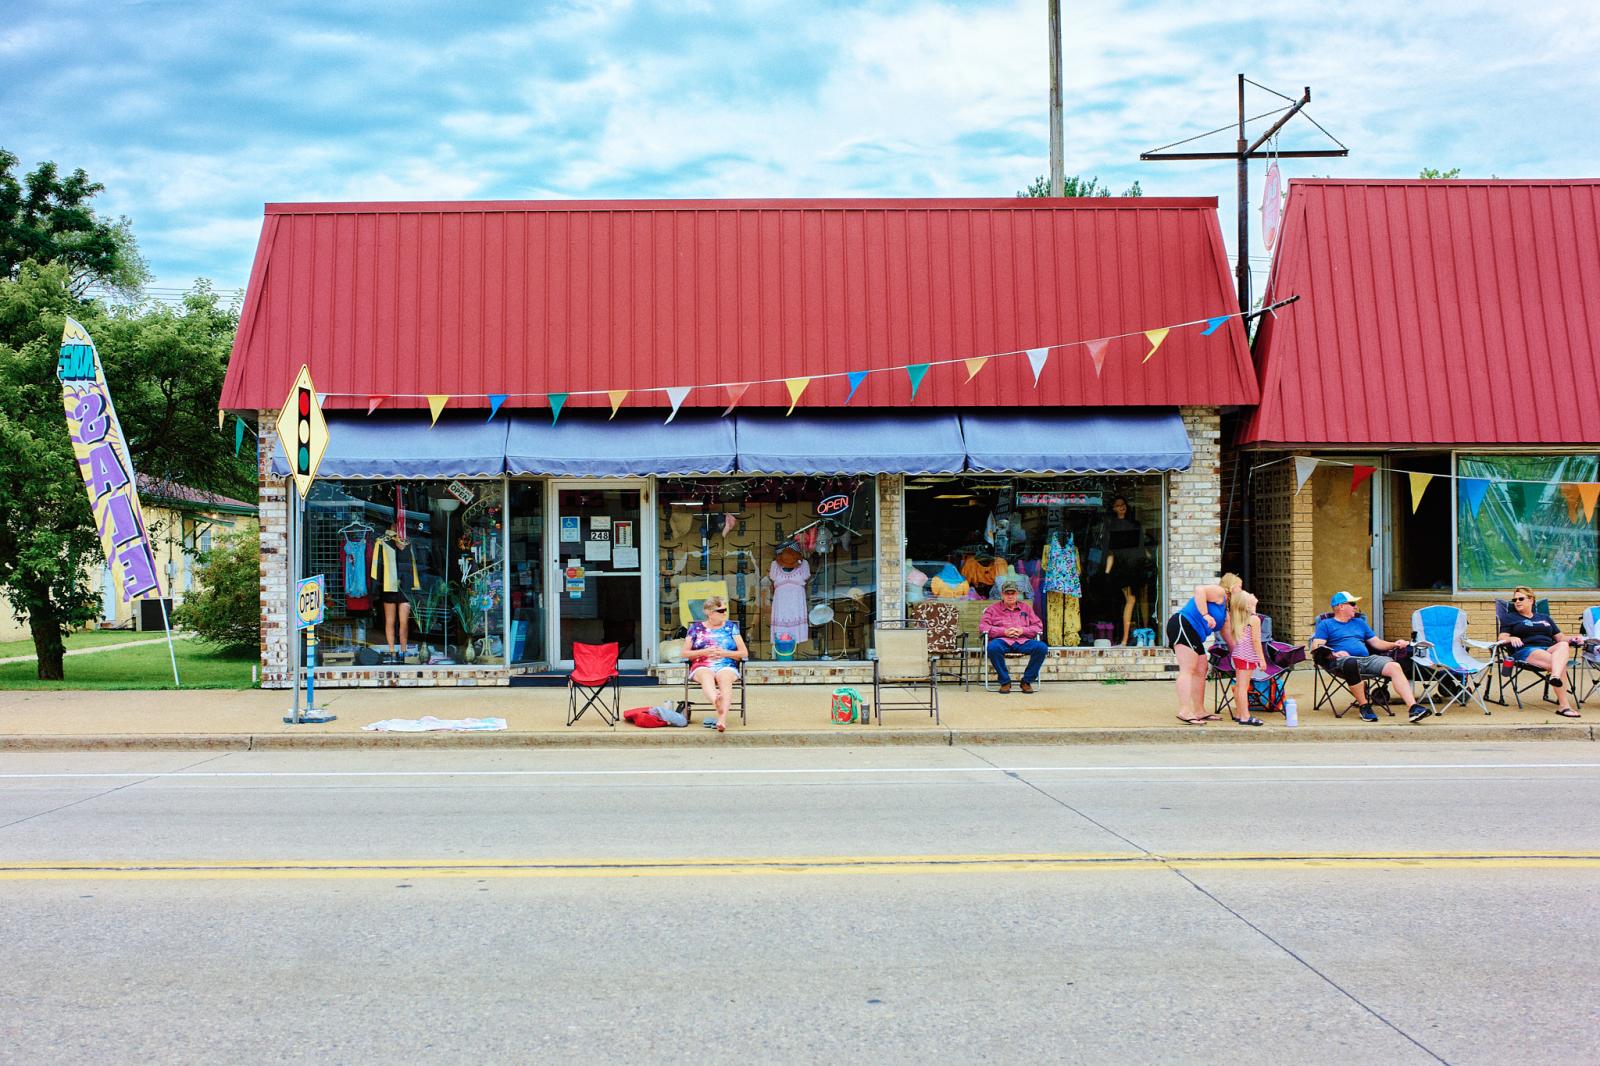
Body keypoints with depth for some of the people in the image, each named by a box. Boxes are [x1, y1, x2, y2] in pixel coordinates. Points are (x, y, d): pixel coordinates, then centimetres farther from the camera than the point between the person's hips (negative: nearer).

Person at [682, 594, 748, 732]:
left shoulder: (731, 627, 19)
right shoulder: (696, 628, 17)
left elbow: (744, 653, 15)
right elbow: (685, 653, 12)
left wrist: (725, 653, -2)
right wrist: (704, 652, -4)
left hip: (726, 666, 0)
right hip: (701, 667, 0)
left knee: (725, 678, -37)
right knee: (706, 676, -38)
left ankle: (722, 719, -60)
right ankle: (716, 701, -72)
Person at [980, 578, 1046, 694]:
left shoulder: (1026, 608, 25)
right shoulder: (993, 609, 18)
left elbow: (1039, 626, 17)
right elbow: (982, 626, 5)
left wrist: (1022, 630, -3)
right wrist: (1004, 631, -7)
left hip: (1023, 641, 2)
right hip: (1002, 641, -2)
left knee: (1042, 647, -29)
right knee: (992, 647, -39)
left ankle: (1027, 681, -14)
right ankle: (1005, 682, -21)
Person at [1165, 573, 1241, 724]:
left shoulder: (1225, 611, 29)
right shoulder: (1219, 592, -2)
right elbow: (1199, 590, -20)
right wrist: (1205, 615, -24)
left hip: (1194, 637, 11)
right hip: (1183, 625, -11)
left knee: (1200, 672, 12)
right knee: (1188, 670, -17)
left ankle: (1199, 711, 17)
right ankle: (1185, 711, -24)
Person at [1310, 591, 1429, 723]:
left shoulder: (1359, 622, 33)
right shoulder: (1325, 624, 15)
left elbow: (1376, 643, 28)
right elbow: (1316, 648, 1)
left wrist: (1394, 644, 9)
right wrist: (1333, 654, -17)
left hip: (1367, 659, 5)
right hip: (1341, 661, -5)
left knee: (1394, 667, -22)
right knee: (1352, 663, -42)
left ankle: (1413, 708, -34)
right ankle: (1364, 707, -30)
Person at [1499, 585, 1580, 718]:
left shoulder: (1545, 618, 34)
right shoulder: (1512, 618, 23)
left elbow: (1560, 638, 28)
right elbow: (1501, 638, 8)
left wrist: (1572, 638, 5)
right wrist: (1511, 638, -15)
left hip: (1550, 649, 3)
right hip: (1526, 651, -3)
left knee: (1563, 646, -35)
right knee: (1555, 662, -35)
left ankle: (1556, 677, -62)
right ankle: (1564, 705, -46)